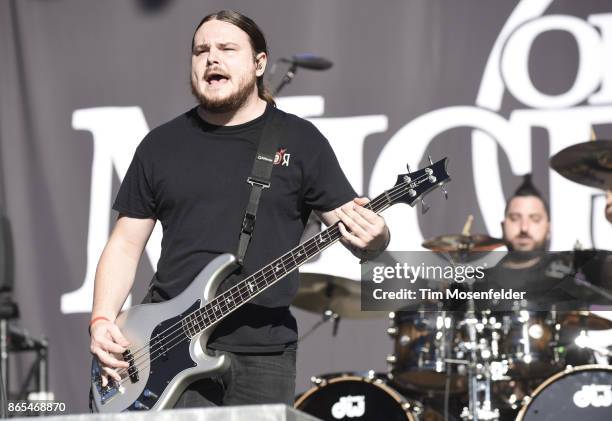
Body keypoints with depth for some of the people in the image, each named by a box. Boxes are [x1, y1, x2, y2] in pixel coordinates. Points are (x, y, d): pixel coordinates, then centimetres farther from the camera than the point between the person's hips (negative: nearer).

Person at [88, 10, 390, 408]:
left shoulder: (300, 141, 3)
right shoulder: (162, 145, 9)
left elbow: (356, 226, 2)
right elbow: (126, 243, 11)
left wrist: (374, 237, -22)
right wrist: (102, 320, -3)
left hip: (264, 352, -1)